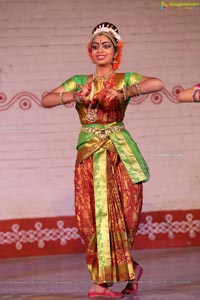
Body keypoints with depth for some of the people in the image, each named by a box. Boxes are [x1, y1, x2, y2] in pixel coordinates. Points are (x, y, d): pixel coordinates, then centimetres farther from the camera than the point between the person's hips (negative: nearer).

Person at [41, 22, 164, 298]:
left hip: (119, 153, -3)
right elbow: (45, 101, 6)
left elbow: (158, 83, -12)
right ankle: (129, 269, 11)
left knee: (116, 212, -8)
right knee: (94, 213, -4)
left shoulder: (125, 79, 6)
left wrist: (123, 93, -23)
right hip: (89, 154, 3)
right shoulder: (79, 82, 15)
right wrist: (73, 96, -11)